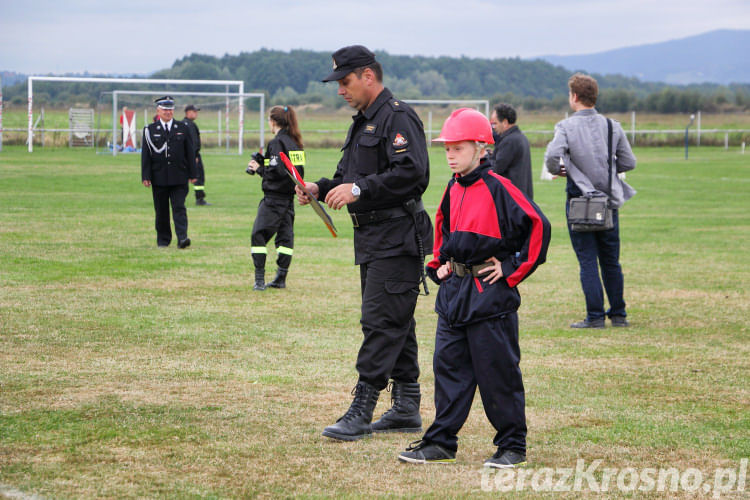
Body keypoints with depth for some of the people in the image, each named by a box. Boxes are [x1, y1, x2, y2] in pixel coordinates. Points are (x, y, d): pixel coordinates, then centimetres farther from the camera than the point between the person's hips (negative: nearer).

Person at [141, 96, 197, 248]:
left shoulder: (183, 128, 7)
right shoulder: (150, 130, 4)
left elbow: (190, 152, 8)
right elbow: (146, 155, 1)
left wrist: (192, 174, 4)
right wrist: (146, 177, -6)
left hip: (178, 177, 0)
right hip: (159, 177, 0)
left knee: (179, 207, -10)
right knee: (161, 211, 7)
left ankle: (182, 238, -18)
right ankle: (163, 240, 18)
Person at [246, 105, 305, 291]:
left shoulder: (276, 143, -13)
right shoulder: (295, 142, 12)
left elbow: (276, 171, -21)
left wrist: (259, 169, -4)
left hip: (274, 197, -8)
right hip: (289, 197, 8)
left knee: (259, 235, -3)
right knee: (285, 236, 10)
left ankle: (260, 280, -8)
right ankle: (281, 279, 13)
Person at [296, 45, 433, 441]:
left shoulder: (398, 118, -12)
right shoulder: (363, 122, 20)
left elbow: (411, 172, -23)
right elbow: (350, 175, 26)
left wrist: (359, 189, -24)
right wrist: (322, 188, 7)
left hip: (397, 238, -10)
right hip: (371, 239, 10)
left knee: (381, 322, -11)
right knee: (395, 324, 13)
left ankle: (361, 411, -13)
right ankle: (406, 408, 18)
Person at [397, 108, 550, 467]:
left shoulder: (498, 188, -13)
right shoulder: (453, 189, 10)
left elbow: (538, 226, -15)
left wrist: (512, 269, -12)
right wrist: (439, 263, 14)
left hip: (490, 293, -7)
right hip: (453, 290, 8)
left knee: (497, 370, -1)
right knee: (448, 365, 8)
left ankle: (512, 445, 10)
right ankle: (441, 443, 15)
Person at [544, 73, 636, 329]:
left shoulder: (566, 126, -10)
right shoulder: (612, 126, 2)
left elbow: (552, 155, -25)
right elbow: (628, 162, 3)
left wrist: (557, 170, -4)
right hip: (609, 201, 4)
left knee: (587, 261, 0)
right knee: (611, 261, 12)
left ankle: (595, 316, -2)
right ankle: (618, 314, 17)